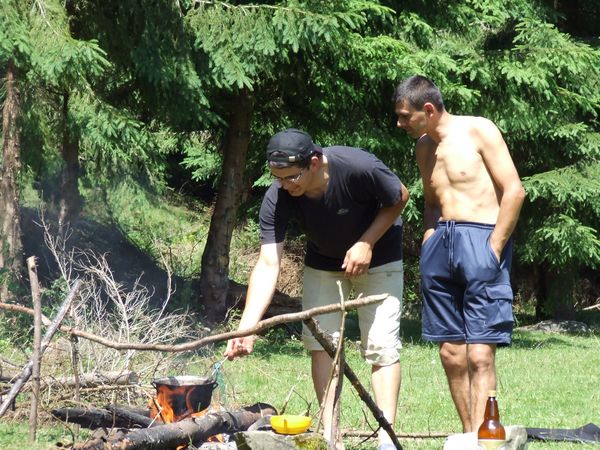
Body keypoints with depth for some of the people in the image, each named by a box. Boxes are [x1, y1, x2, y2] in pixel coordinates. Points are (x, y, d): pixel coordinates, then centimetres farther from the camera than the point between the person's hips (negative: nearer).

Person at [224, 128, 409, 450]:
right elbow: (268, 265, -31)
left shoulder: (359, 168, -36)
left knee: (381, 343, -11)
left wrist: (367, 244, -26)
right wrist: (246, 329, -41)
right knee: (321, 342, -5)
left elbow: (399, 198, -16)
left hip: (376, 257, -3)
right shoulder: (277, 199, -29)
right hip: (323, 262, 3)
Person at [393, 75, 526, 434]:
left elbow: (514, 191, -8)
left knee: (480, 353, -14)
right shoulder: (424, 147, 16)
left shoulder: (478, 131, -5)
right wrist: (430, 243, 10)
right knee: (451, 354, 5)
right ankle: (469, 437, 12)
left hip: (481, 239, -7)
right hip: (440, 243, 7)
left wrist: (493, 250, -12)